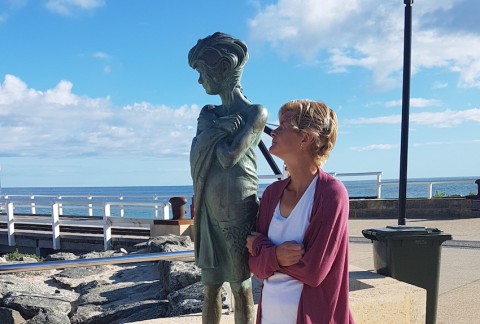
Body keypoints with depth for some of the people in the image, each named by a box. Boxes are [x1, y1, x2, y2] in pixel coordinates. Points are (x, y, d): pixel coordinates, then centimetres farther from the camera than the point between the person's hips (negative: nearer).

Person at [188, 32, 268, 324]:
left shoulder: (255, 112, -7)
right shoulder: (209, 113, 13)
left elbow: (229, 157, -17)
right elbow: (196, 156, -2)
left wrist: (214, 131, -1)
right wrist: (220, 126, -14)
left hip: (238, 214, -6)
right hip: (209, 214, 6)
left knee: (241, 291, 4)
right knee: (211, 291, 13)